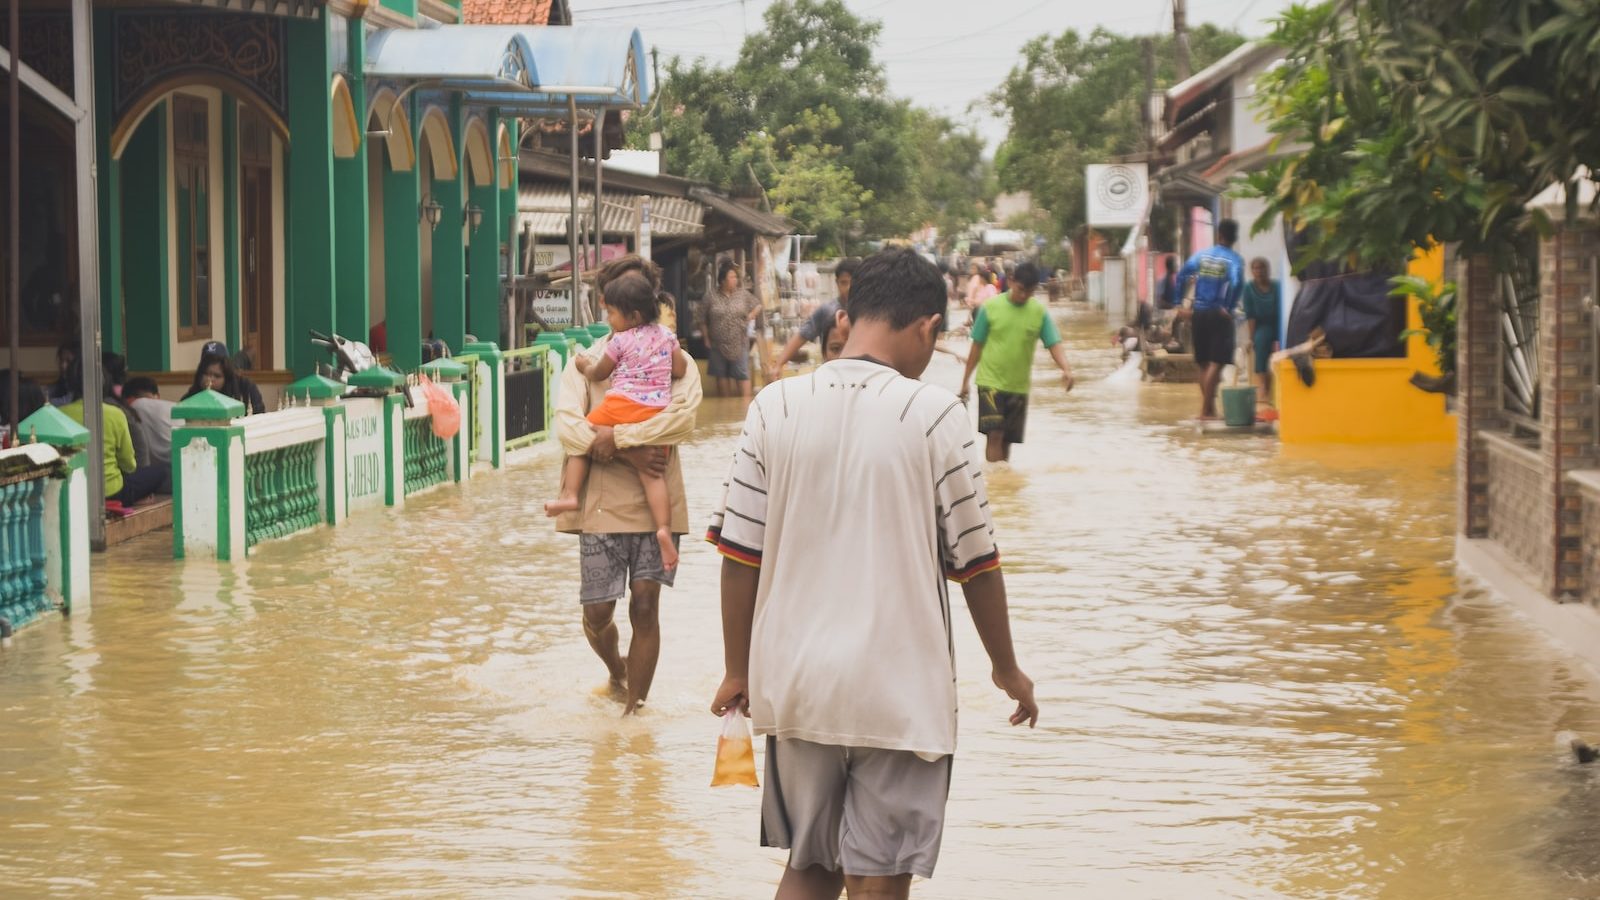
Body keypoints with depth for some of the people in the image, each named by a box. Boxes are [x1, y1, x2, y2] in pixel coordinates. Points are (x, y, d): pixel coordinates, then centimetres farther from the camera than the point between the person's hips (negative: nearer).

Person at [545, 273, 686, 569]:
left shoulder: (620, 341, 1)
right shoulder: (665, 335, 11)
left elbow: (598, 374, 13)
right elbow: (680, 370, 14)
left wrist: (584, 366, 33)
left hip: (621, 406, -4)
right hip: (656, 411, 4)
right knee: (651, 472, -1)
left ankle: (569, 494, 2)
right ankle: (664, 528, -19)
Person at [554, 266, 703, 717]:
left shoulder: (675, 362, 4)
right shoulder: (586, 361, 5)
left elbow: (683, 419, -16)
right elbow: (567, 427, -10)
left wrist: (616, 436, -20)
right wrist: (629, 454, -21)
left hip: (657, 504, -1)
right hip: (602, 504, 1)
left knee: (645, 607, -4)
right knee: (597, 612, 3)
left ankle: (633, 709, 8)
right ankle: (616, 670, 37)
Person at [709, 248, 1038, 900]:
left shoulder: (775, 406, -1)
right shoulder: (932, 414, -9)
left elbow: (740, 554, 1)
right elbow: (974, 560, -3)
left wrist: (737, 670, 13)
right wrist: (1007, 669, 11)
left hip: (795, 684, 3)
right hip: (900, 692, -3)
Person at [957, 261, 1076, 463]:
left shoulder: (1040, 312, -2)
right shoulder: (991, 307, -6)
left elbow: (1054, 344, -7)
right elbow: (977, 346, 1)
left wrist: (1066, 368, -27)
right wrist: (966, 379, 4)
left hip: (1019, 386, 2)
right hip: (991, 382, -2)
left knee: (1007, 439, 9)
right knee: (994, 434, -13)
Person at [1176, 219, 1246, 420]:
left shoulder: (1201, 255, 7)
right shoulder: (1234, 259, -7)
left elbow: (1181, 276, 0)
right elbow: (1236, 283, -24)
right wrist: (1229, 307, -15)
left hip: (1200, 313, 5)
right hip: (1220, 315, -5)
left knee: (1204, 363, 14)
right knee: (1216, 363, -3)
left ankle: (1210, 406, 22)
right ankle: (1206, 409, -9)